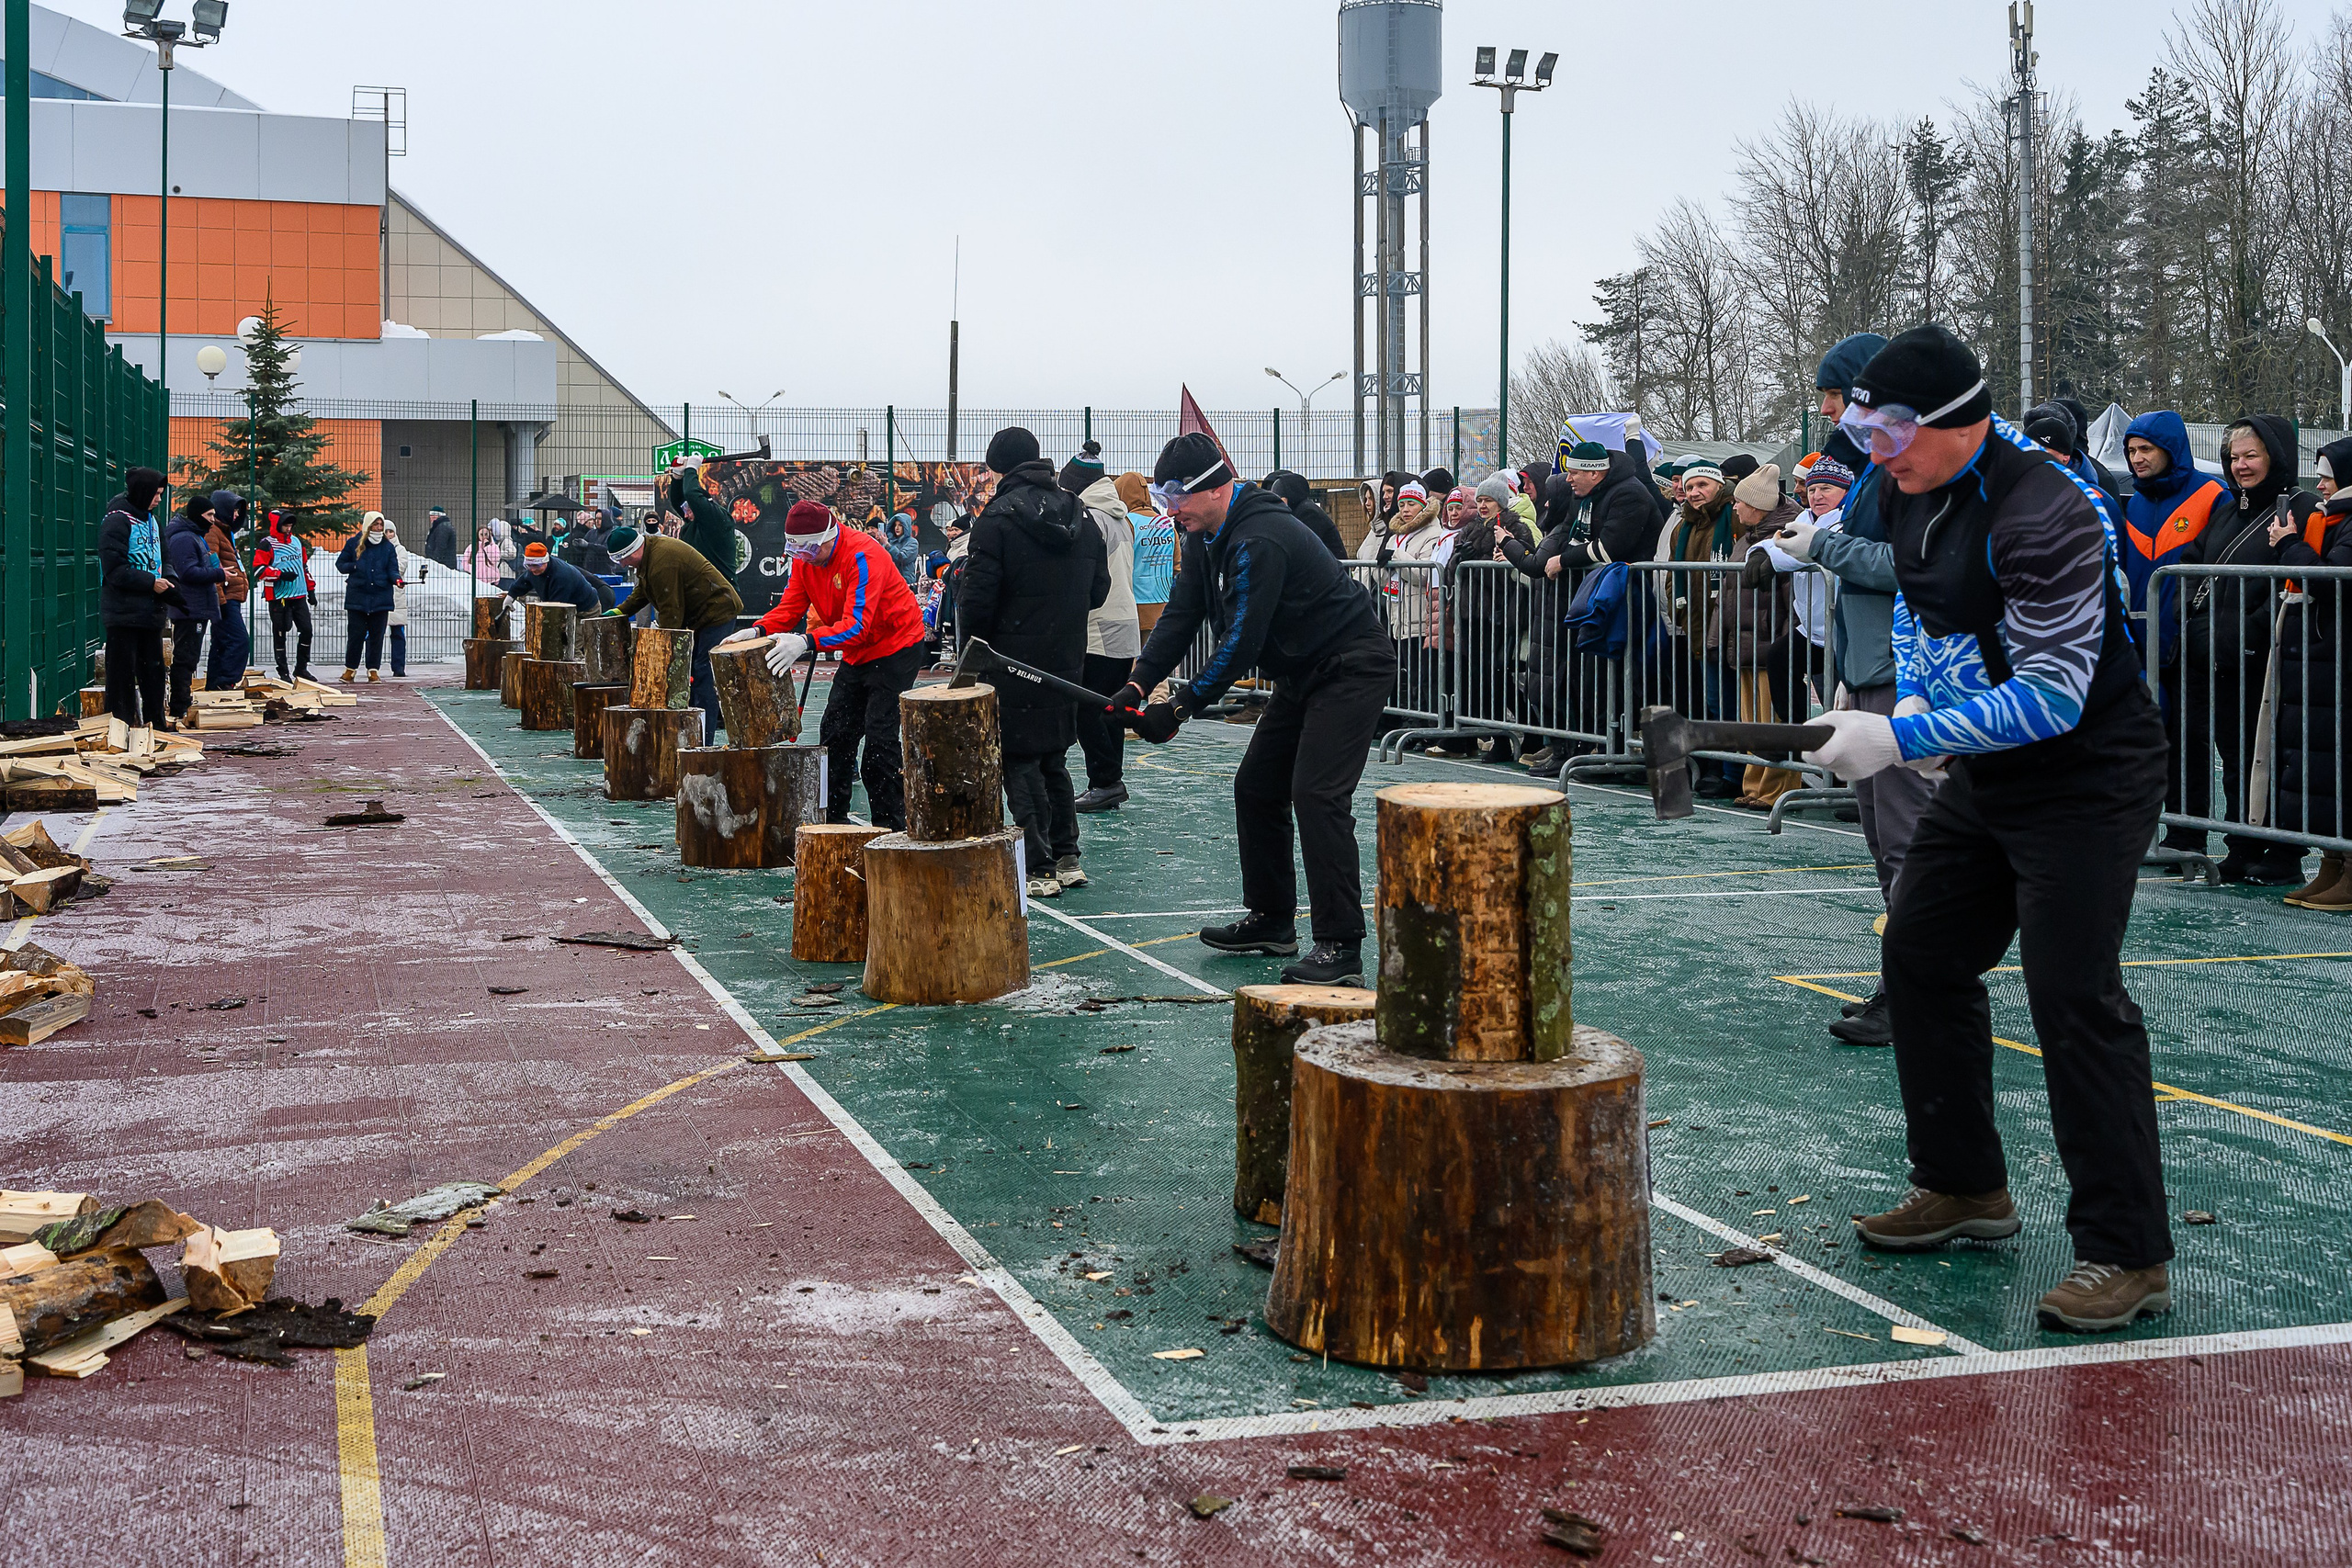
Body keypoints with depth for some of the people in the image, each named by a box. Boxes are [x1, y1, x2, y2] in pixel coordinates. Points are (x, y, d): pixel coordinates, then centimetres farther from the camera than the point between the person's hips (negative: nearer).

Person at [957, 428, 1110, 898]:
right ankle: (1067, 859, 19)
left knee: (1020, 763, 0)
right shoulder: (1081, 516, 7)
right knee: (1053, 760, 18)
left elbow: (977, 599, -15)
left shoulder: (998, 519, -13)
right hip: (1068, 660, 7)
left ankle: (1040, 869, -1)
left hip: (1016, 662, -7)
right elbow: (1099, 590, 12)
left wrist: (973, 648, 1)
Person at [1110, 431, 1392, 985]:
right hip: (1301, 674, 11)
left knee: (1316, 794, -19)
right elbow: (1182, 616, 4)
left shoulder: (1259, 540, -27)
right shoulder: (1208, 538, 5)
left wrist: (1180, 707, -28)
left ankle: (1340, 946, -18)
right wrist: (1140, 682, -10)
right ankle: (1271, 921, 23)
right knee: (1255, 787, 11)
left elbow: (1242, 641, -29)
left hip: (1351, 669, -11)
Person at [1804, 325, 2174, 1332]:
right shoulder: (1916, 493, 2)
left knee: (2074, 1001, -14)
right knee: (1919, 957, 13)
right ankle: (1964, 1186, 28)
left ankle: (2127, 1255, -6)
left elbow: (2050, 699, -28)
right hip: (1984, 775, 10)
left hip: (2088, 778, -10)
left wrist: (1899, 739, -27)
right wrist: (1916, 700, 3)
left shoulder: (2042, 515, -26)